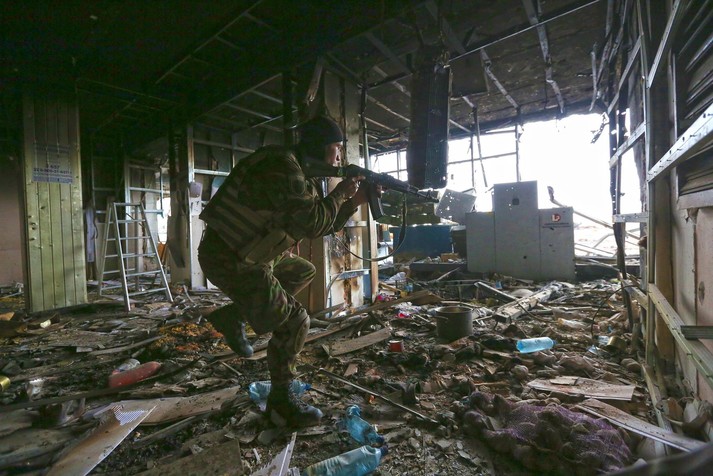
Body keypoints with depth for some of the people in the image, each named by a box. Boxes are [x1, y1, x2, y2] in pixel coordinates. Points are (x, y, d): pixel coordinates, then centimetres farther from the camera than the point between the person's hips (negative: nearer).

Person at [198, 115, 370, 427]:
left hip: (250, 256, 10)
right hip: (229, 260, -10)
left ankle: (233, 316, 20)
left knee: (304, 271, 24)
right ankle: (281, 400, 10)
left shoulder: (304, 176, 12)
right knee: (294, 322, -10)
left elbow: (323, 225, 14)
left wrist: (354, 202, 4)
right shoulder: (285, 167, -19)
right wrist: (340, 193, -11)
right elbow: (311, 224, -25)